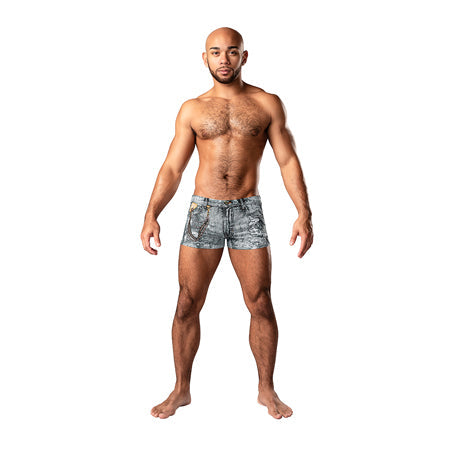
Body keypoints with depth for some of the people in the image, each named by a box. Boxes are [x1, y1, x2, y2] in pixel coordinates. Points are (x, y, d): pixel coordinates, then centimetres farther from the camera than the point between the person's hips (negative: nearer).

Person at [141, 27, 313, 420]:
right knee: (188, 305, 2)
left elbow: (288, 160, 2)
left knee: (261, 305, 1)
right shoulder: (192, 109, 8)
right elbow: (172, 168, 5)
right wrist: (151, 215, -8)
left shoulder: (267, 104, 5)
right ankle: (181, 390, 18)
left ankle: (267, 390, 18)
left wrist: (304, 212, -10)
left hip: (248, 212, 0)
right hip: (203, 211, 1)